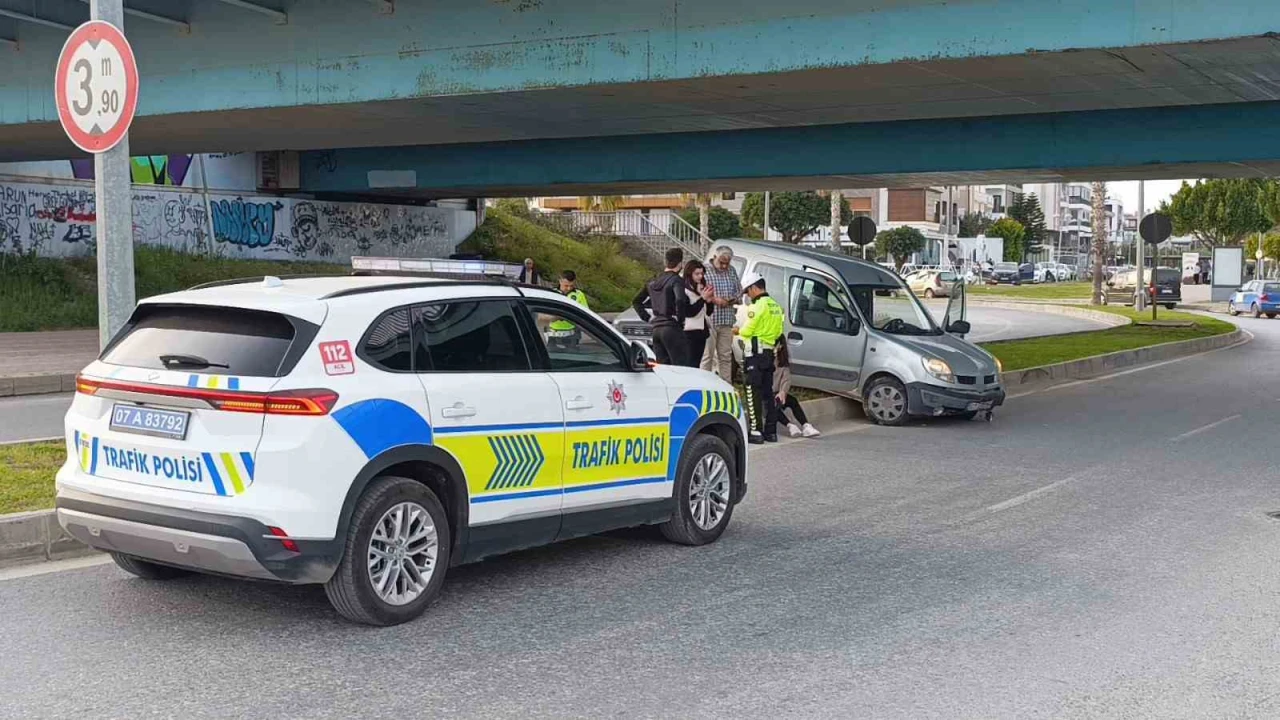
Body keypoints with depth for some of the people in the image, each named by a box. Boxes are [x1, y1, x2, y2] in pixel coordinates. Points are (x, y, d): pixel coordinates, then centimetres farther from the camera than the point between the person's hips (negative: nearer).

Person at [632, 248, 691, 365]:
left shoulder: (653, 282, 14)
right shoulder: (677, 280, -9)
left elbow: (636, 301, 22)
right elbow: (680, 300, -28)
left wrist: (647, 318, 17)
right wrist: (680, 319, -14)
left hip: (656, 328, 8)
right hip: (672, 328, -7)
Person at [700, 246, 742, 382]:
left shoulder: (732, 271, 10)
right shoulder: (706, 271, -8)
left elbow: (739, 291, 16)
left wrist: (731, 300, -4)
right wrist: (713, 300, -20)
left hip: (727, 321, 6)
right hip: (709, 320, -6)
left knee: (726, 356, 11)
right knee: (707, 355, -3)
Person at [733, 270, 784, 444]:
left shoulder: (758, 305, -13)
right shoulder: (776, 306, 14)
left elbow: (747, 330, -14)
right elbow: (778, 332, 15)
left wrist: (738, 331, 5)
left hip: (756, 353, -9)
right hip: (770, 352, 9)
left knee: (753, 393, -6)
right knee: (767, 392, 13)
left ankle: (756, 431, -9)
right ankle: (771, 431, 16)